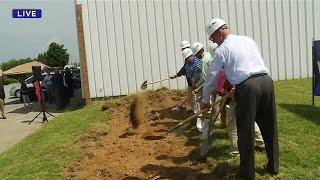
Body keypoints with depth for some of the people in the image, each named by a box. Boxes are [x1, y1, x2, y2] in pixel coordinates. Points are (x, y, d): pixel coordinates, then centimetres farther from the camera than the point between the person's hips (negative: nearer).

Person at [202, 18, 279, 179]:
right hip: (266, 81, 6)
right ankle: (273, 166, 32)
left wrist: (205, 100, 19)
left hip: (247, 87, -6)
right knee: (269, 127, 17)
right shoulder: (248, 40, 20)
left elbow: (211, 77, 6)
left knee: (246, 131, 6)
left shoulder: (222, 49, 3)